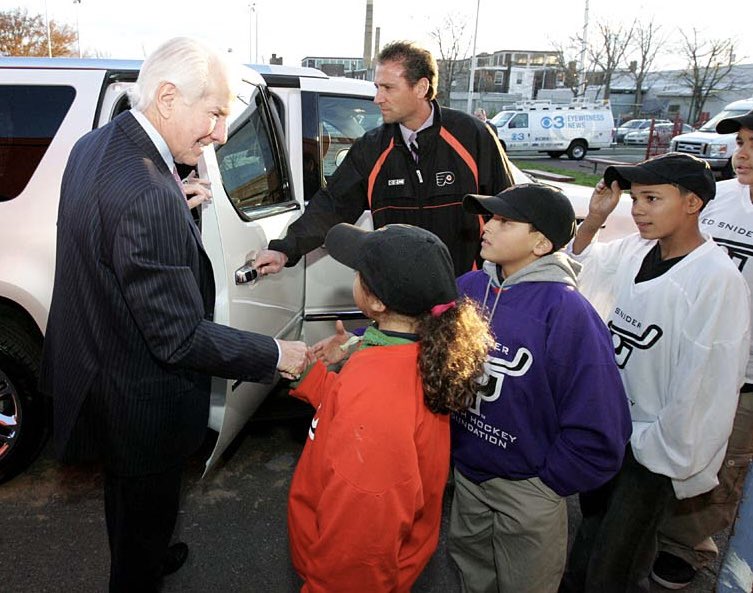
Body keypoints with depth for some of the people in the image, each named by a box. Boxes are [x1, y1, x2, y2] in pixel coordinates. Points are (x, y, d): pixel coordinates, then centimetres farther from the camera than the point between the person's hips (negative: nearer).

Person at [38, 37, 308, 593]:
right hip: (140, 403, -10)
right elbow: (180, 338, -30)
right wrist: (277, 355, -20)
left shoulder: (94, 145, -4)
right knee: (148, 511, 19)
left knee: (126, 497, 33)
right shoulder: (150, 197, -35)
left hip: (97, 372, 10)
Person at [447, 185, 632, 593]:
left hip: (527, 489, -4)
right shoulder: (468, 287, -9)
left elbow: (598, 429, -21)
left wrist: (546, 483, -12)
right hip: (466, 471, 4)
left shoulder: (565, 312, -25)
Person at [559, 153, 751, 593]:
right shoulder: (634, 250, -2)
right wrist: (594, 219, -1)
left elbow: (705, 385, -20)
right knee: (592, 537, 26)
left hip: (653, 451, -6)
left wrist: (671, 457, -12)